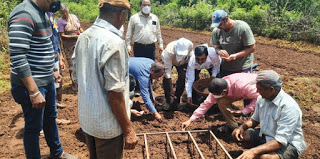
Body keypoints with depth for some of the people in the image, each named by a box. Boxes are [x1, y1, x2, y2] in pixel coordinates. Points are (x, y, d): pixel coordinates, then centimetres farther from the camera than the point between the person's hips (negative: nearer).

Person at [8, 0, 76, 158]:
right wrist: (34, 92, -26)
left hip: (47, 81, 10)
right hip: (32, 84, -10)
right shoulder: (24, 15, -22)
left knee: (50, 118, 24)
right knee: (34, 127, 8)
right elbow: (17, 58, -26)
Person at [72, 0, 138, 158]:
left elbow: (76, 78, 10)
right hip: (107, 125, -8)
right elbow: (114, 93, -24)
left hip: (86, 119, 8)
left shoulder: (83, 37, 2)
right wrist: (128, 130, -15)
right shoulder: (114, 42, -23)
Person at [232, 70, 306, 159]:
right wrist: (242, 127, -10)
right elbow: (255, 120, 12)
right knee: (237, 134, -5)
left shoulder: (289, 107, -28)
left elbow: (281, 141, -31)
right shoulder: (262, 98, -4)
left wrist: (254, 151, -40)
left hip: (288, 144, -7)